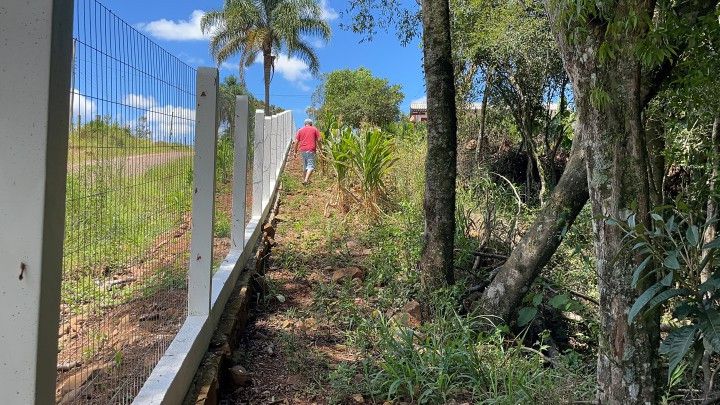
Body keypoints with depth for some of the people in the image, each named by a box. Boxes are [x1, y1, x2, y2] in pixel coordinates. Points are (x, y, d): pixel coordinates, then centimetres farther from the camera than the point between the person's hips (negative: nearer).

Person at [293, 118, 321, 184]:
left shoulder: (300, 130, 12)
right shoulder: (314, 129, 6)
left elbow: (296, 141, 6)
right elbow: (318, 140, 0)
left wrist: (295, 152, 10)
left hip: (303, 150, 4)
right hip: (311, 150, -4)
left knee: (305, 165, 19)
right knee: (311, 166, -6)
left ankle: (305, 179, 29)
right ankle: (306, 179, -24)